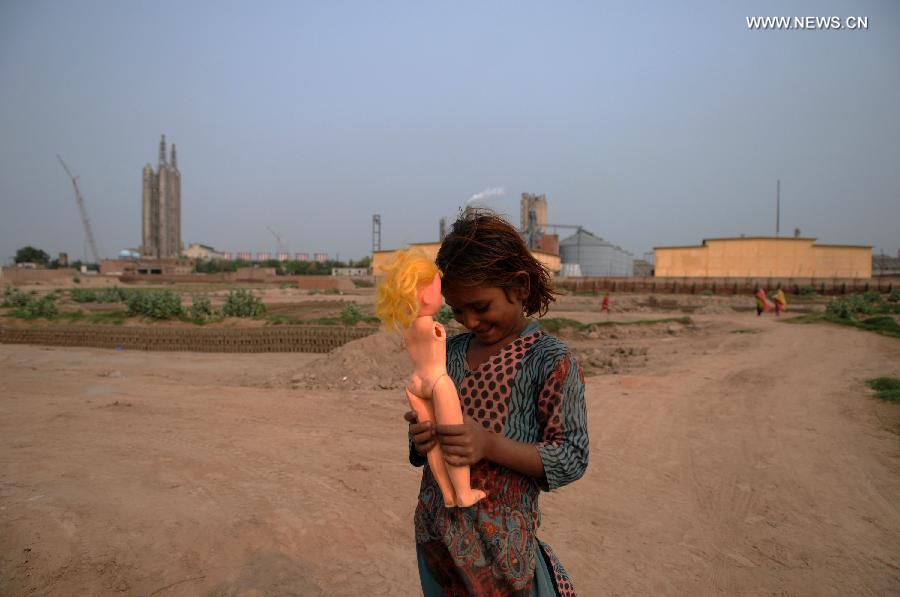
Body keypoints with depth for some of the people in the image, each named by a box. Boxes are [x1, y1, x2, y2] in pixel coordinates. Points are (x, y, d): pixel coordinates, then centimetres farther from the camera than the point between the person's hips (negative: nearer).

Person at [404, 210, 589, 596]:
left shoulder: (551, 360, -15)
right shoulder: (449, 351, 1)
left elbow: (573, 458, -15)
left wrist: (490, 445, -27)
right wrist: (421, 440, -13)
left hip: (499, 539, -5)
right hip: (435, 531, 5)